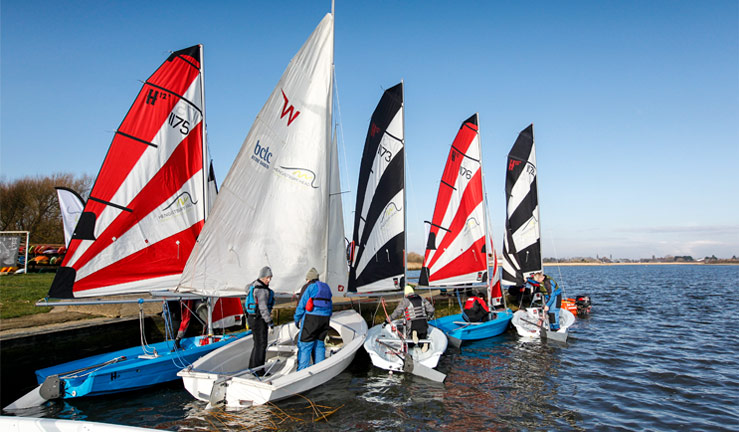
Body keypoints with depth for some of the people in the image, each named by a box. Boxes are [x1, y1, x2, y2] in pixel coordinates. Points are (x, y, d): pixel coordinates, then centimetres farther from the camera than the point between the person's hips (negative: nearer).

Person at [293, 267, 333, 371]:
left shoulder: (308, 287, -1)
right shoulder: (326, 287, 18)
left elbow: (301, 305, -5)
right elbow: (330, 307, 20)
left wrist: (296, 320, 5)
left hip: (311, 318, -6)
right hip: (325, 318, 6)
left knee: (305, 345, -1)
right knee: (319, 343, 14)